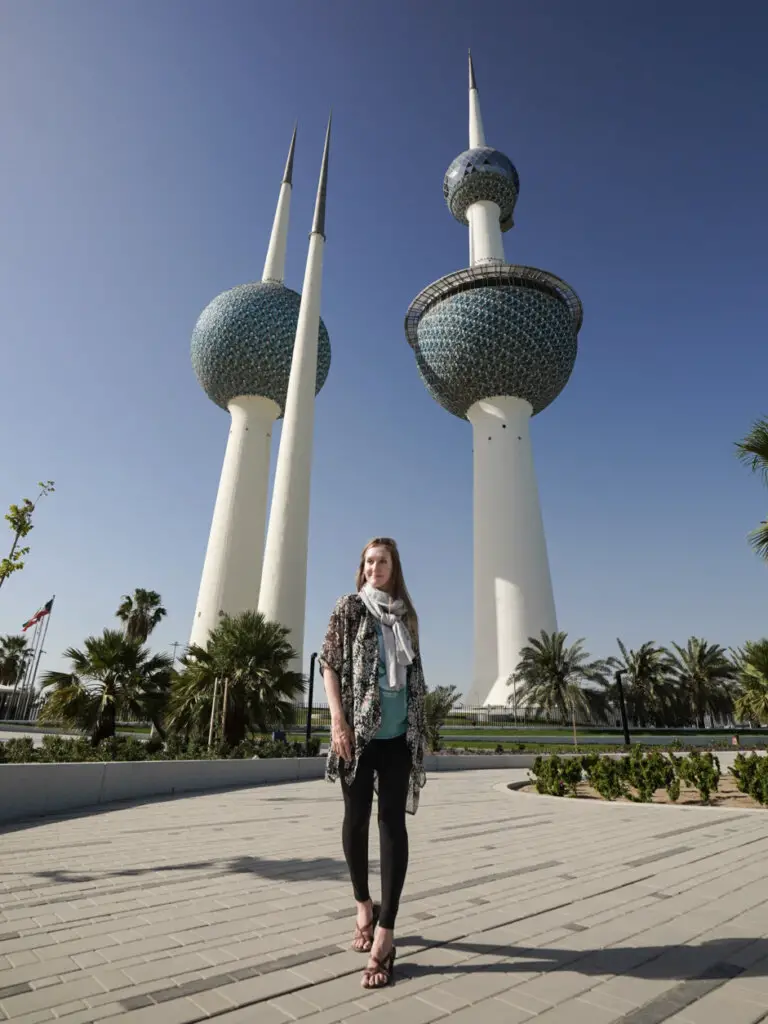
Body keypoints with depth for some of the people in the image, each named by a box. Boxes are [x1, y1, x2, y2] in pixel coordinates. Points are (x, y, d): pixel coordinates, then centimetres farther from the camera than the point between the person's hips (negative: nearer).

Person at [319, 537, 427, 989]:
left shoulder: (406, 614, 9)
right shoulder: (350, 607, -1)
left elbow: (415, 676, 13)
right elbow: (329, 664, -4)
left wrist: (420, 727, 10)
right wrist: (338, 720, -13)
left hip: (399, 733, 2)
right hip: (359, 729, -2)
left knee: (393, 821, 0)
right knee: (356, 817, 10)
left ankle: (386, 931, 8)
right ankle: (364, 905, 32)